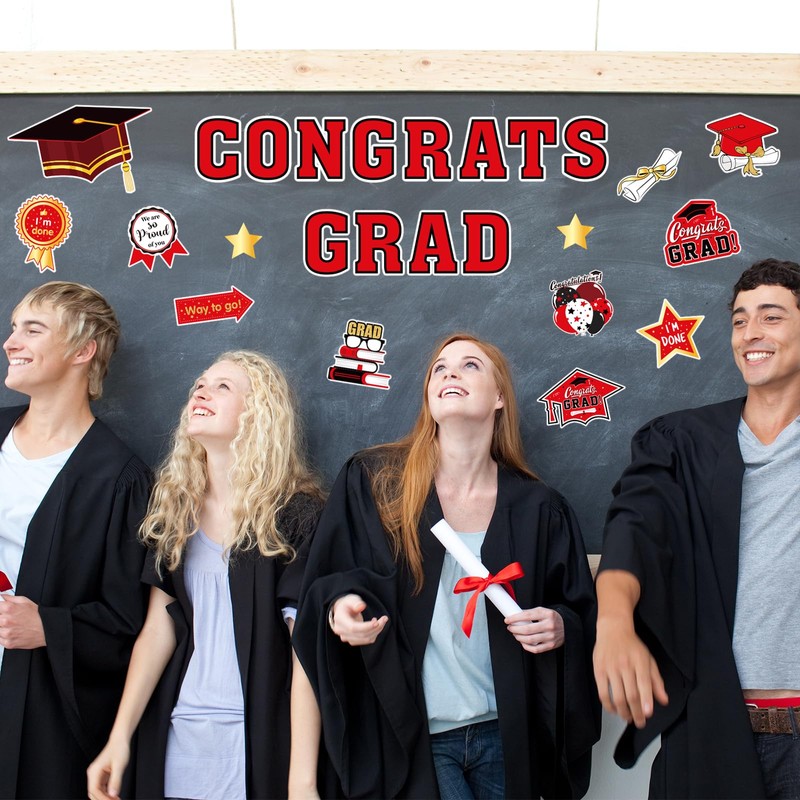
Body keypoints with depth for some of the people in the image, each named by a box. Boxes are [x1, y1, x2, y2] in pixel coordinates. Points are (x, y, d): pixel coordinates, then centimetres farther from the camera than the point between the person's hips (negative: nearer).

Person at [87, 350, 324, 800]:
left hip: (260, 738, -4)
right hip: (176, 734, 5)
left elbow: (307, 647, -14)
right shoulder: (174, 505, 4)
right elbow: (159, 626, 4)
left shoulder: (296, 513, -11)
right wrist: (120, 735, -2)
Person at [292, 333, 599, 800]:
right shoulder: (371, 482, -6)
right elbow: (325, 586, 0)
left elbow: (583, 616, 6)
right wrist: (340, 606, -21)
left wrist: (561, 628, -15)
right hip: (407, 733, -2)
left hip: (506, 737, 3)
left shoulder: (536, 508, -1)